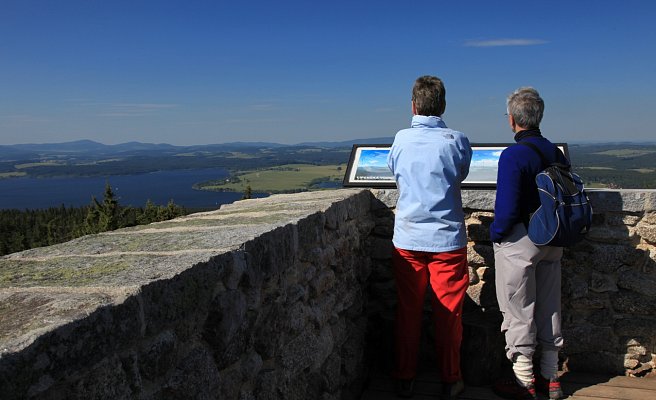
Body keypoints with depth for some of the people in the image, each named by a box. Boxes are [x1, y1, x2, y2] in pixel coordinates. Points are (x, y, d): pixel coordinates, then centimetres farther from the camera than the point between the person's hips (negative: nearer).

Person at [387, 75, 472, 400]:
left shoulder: (401, 139, -3)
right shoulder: (457, 141, -6)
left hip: (408, 239, 1)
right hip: (447, 238, -1)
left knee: (408, 312, 11)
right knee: (448, 313, 10)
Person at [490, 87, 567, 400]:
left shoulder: (513, 155, -19)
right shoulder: (555, 151, 3)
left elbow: (507, 207, -22)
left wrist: (495, 233, -5)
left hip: (519, 242, -7)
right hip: (551, 241, 7)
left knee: (518, 312, 6)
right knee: (548, 308, 16)